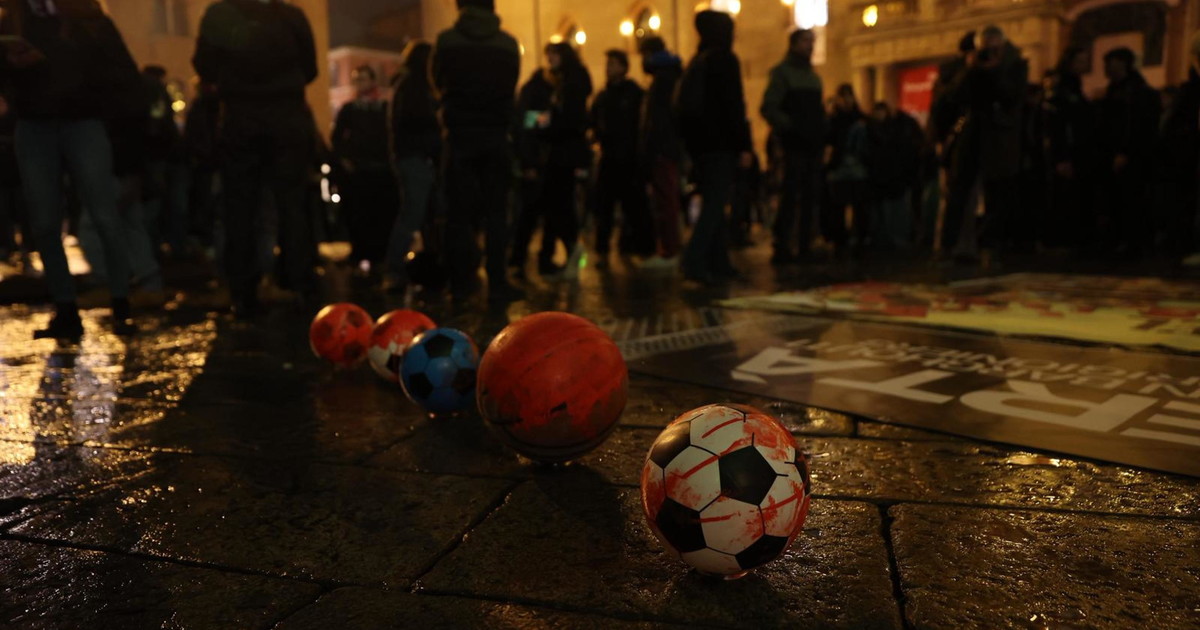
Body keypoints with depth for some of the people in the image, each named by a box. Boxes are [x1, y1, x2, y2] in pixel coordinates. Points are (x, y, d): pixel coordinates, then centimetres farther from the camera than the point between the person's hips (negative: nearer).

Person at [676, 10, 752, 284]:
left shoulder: (697, 61, 16)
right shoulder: (725, 59, -7)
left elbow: (686, 105, 17)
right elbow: (734, 106, -13)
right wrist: (744, 146, -13)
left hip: (699, 141, 8)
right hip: (722, 142, -8)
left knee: (712, 201, 12)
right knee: (716, 202, -10)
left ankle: (719, 263, 16)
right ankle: (695, 261, -21)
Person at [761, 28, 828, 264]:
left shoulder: (813, 76, 22)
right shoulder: (782, 72, 0)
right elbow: (768, 108, -10)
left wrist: (824, 130, 10)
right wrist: (789, 127, -18)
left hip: (814, 145, 7)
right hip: (795, 145, -7)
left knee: (811, 197, 6)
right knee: (791, 196, -11)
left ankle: (804, 246, 12)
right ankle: (782, 248, -10)